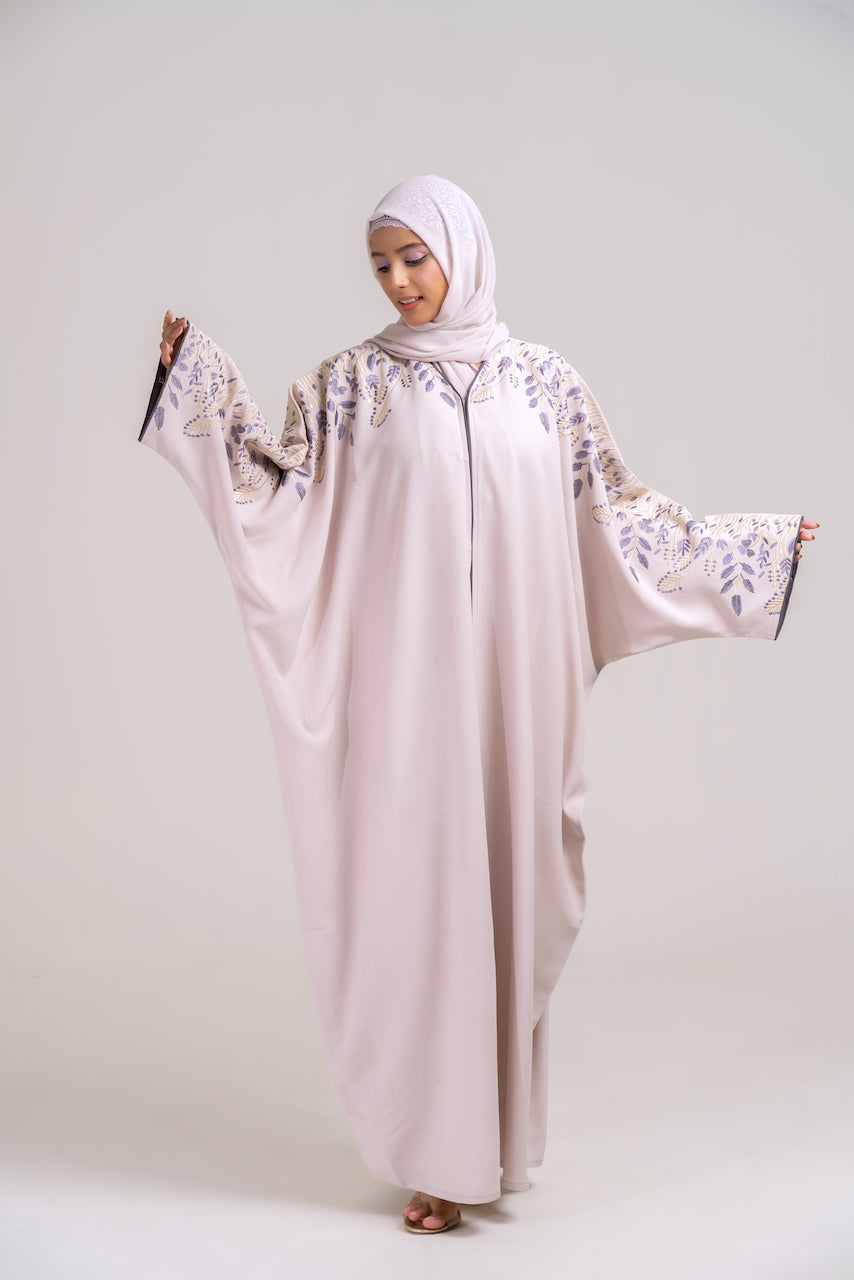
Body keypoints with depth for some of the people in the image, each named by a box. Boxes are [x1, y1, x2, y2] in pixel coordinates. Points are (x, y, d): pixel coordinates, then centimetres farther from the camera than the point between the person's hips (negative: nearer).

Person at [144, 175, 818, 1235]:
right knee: (418, 885, -1)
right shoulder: (352, 383, 6)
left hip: (517, 676, 2)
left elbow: (618, 510, 14)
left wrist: (757, 546, 16)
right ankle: (438, 1154, 10)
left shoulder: (543, 383, 9)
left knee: (511, 880, 5)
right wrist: (199, 384, -7)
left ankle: (496, 1130, 21)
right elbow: (280, 491, -1)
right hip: (410, 678, -1)